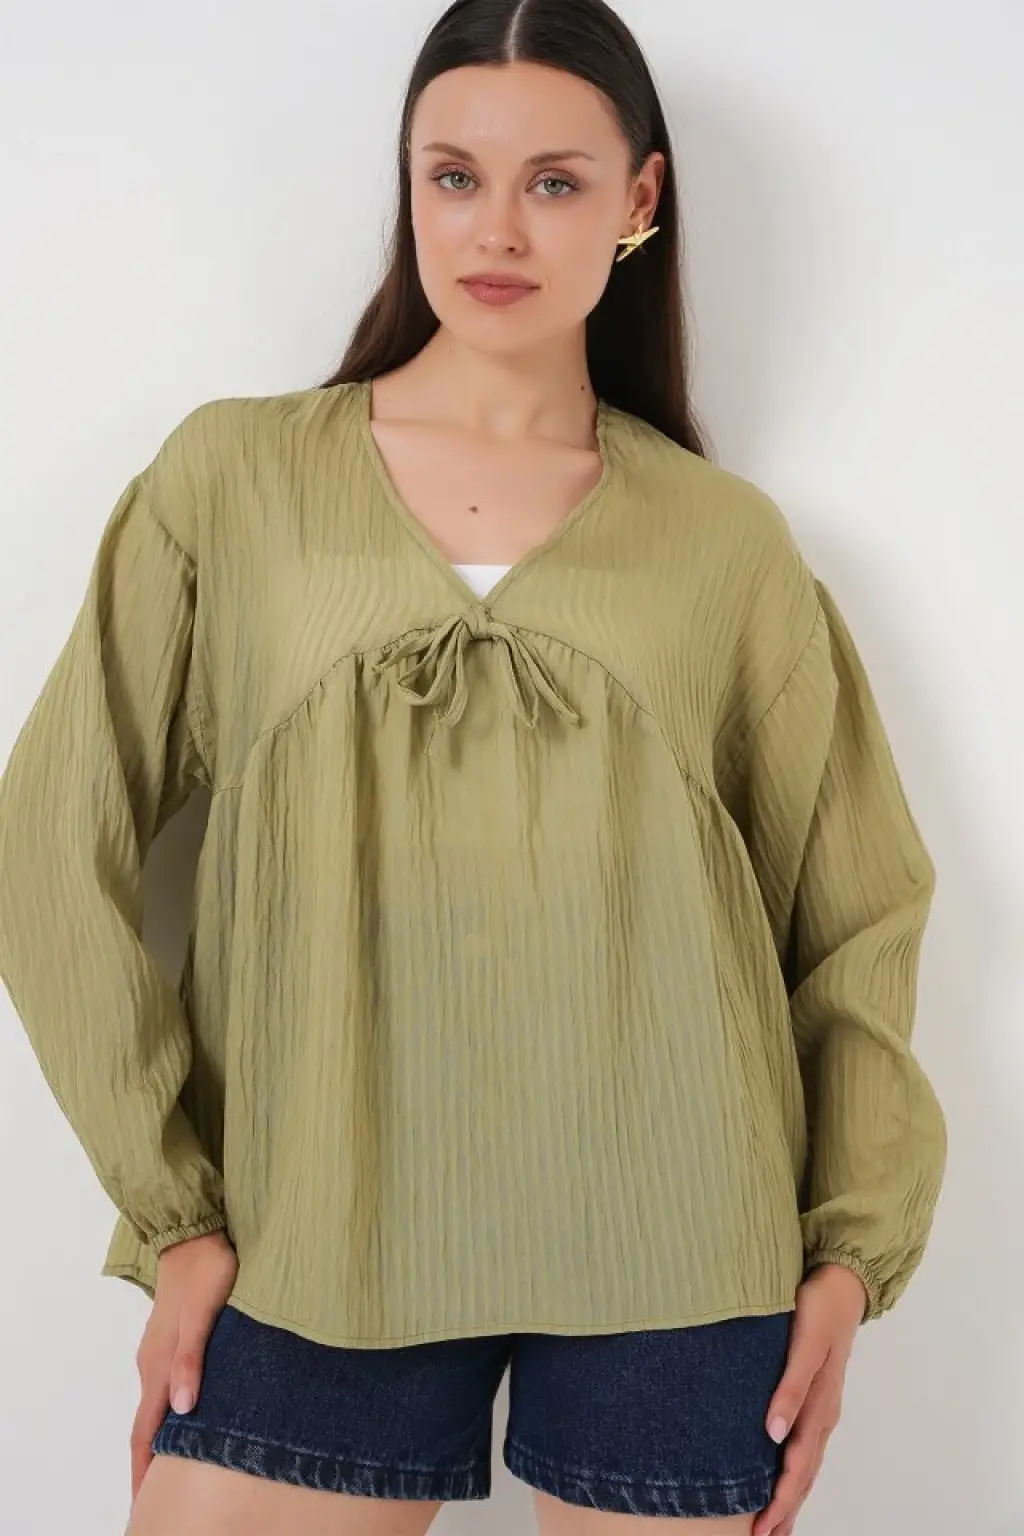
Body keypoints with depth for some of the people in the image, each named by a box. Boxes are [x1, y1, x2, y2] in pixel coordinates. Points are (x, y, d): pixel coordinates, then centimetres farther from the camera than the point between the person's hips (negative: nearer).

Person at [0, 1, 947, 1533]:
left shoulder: (727, 541, 6)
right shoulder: (235, 475, 3)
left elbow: (857, 905, 10)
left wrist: (853, 1245, 2)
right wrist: (170, 1209, -3)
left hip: (674, 1253, 1)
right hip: (324, 1250, 0)